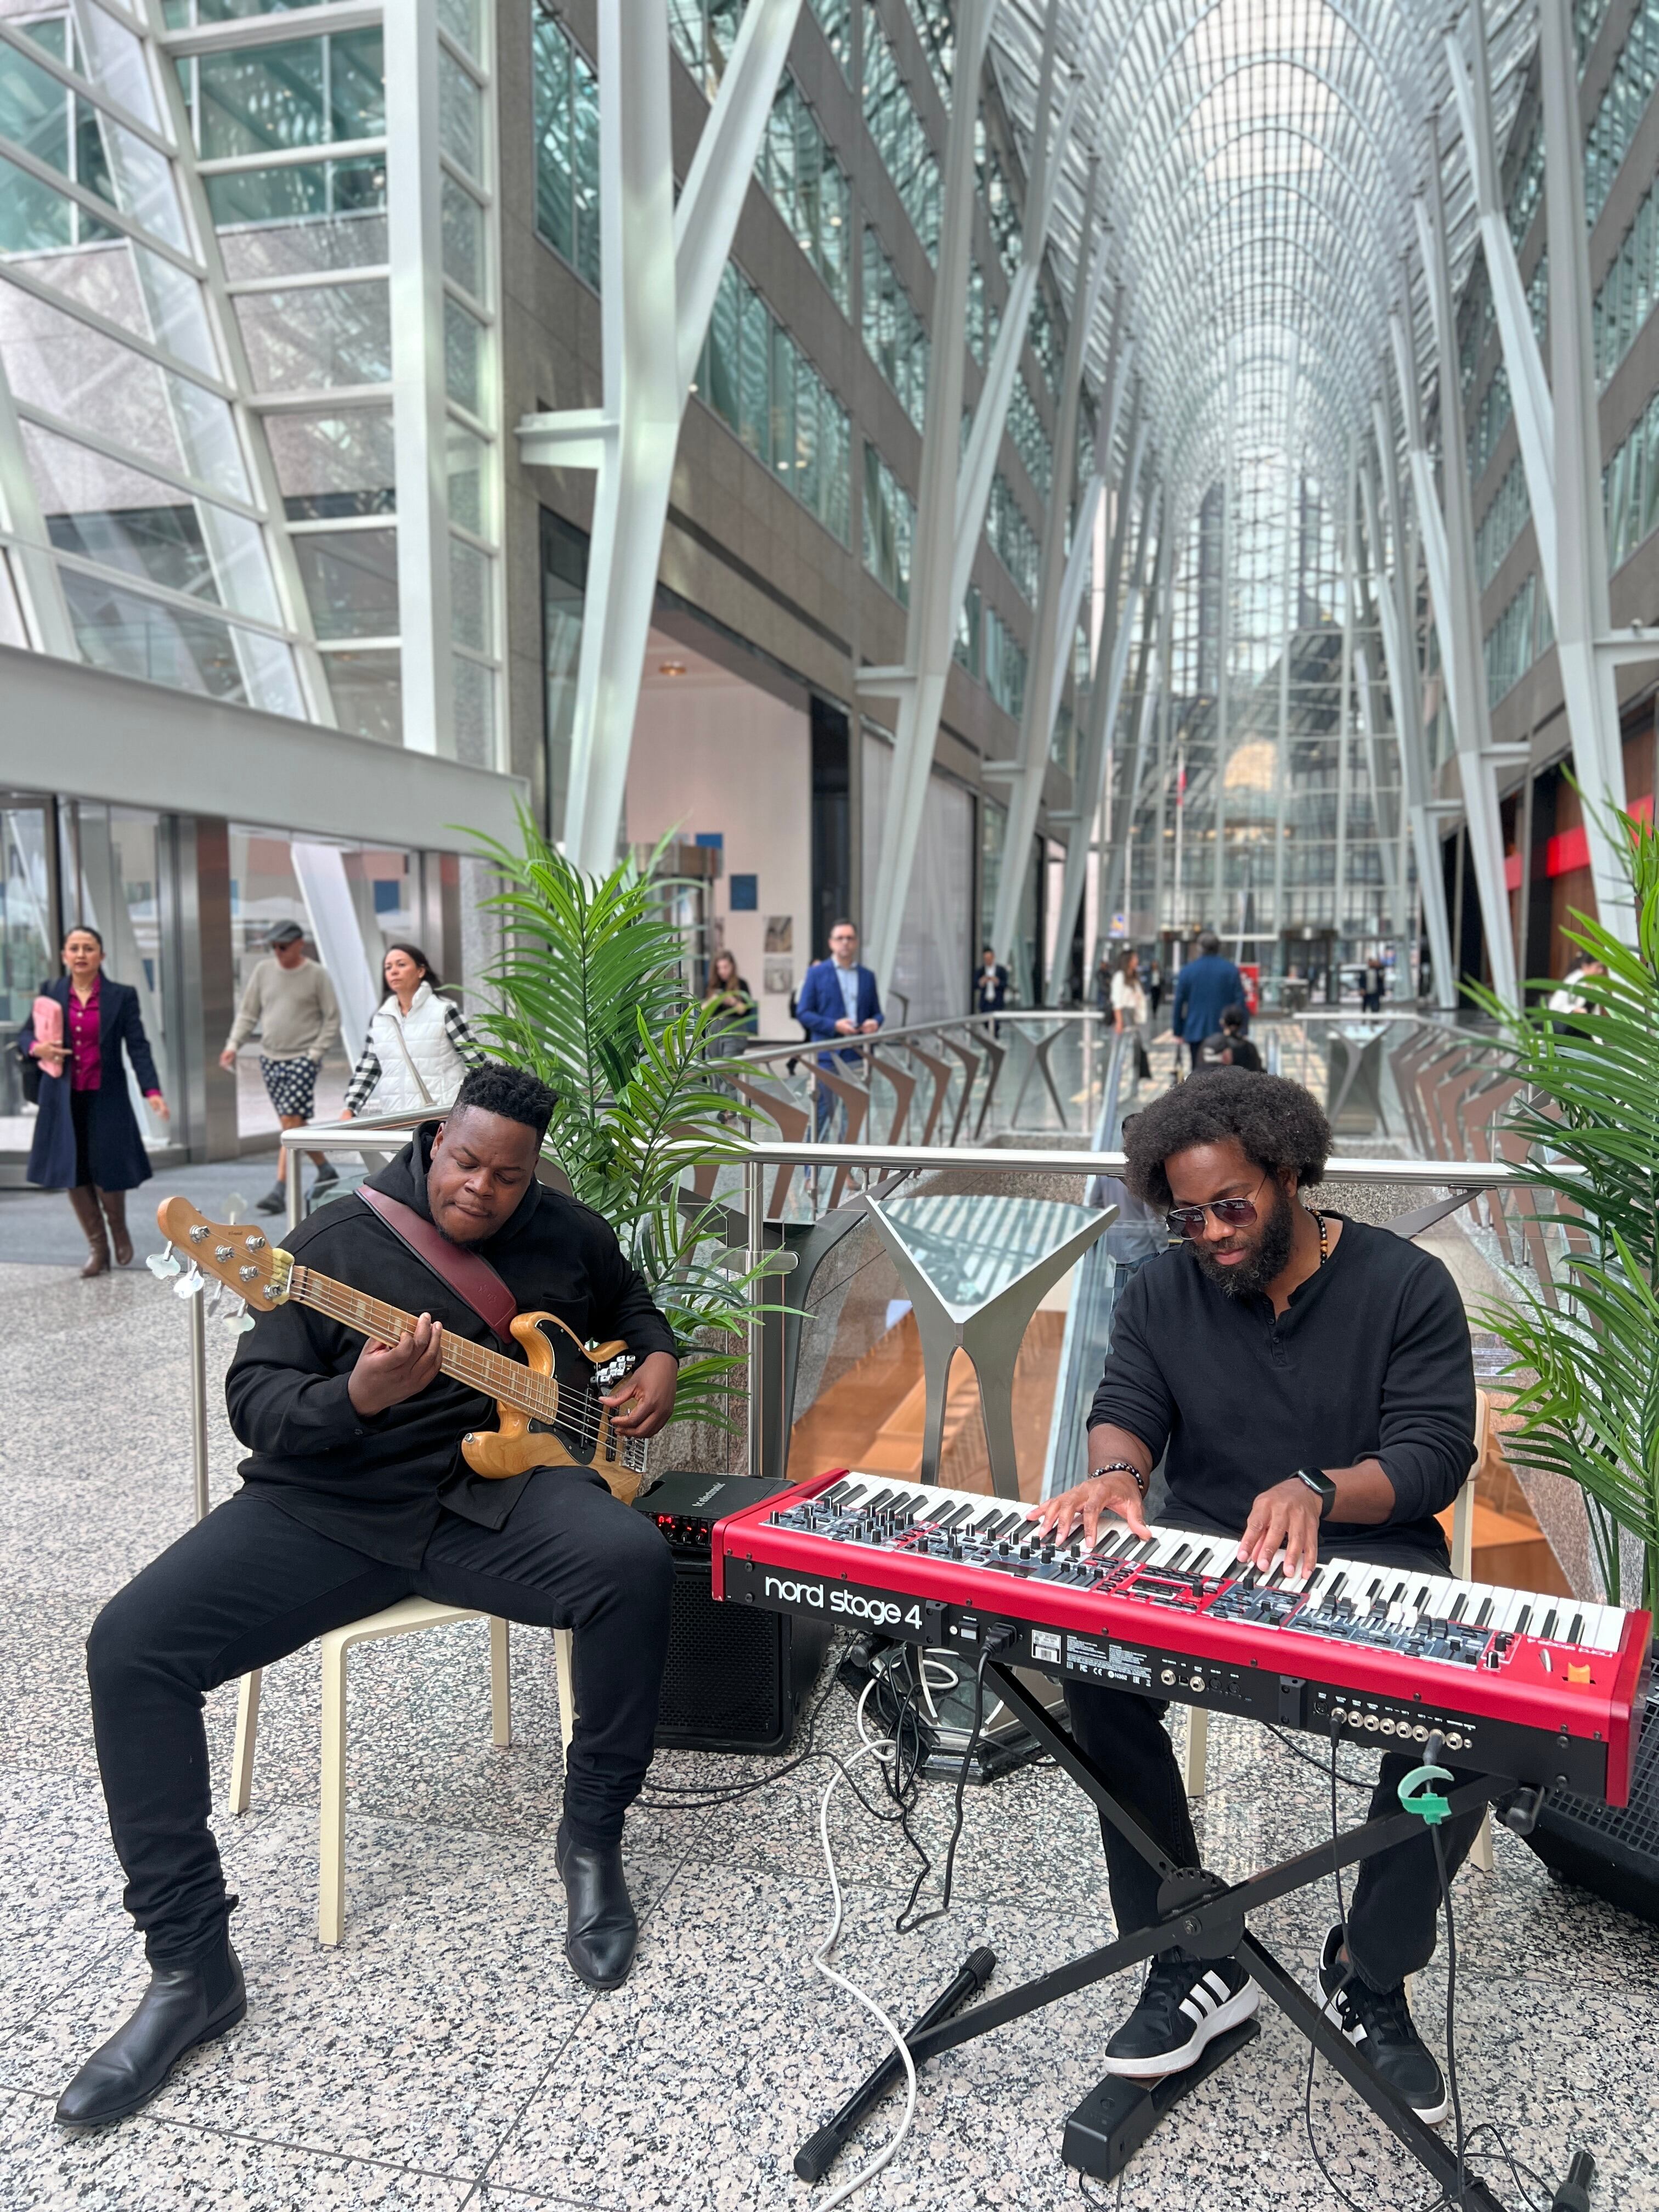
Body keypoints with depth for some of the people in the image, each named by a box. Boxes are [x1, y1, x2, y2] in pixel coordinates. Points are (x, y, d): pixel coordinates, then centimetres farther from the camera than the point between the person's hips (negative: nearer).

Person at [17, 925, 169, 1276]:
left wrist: (152, 1091, -17)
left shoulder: (122, 996, -1)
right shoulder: (51, 994, 5)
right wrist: (36, 1047, -12)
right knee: (72, 1173, 4)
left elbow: (138, 1046, -5)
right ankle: (97, 1248, 18)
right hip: (64, 1099, 2)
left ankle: (119, 1230, 29)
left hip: (106, 1098, -2)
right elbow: (25, 1034, 13)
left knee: (108, 1170, -1)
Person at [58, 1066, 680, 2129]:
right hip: (333, 1499, 0)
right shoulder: (337, 1241, -2)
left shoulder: (569, 1234, 7)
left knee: (635, 1561, -31)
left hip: (497, 1484, 0)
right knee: (132, 1643, -19)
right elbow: (254, 1401, -5)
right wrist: (355, 1398, -26)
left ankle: (592, 1842, -7)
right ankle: (192, 1966, -6)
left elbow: (632, 1303, 28)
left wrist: (657, 1360, 6)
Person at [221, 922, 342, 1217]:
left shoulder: (316, 975, -4)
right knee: (295, 1124, 8)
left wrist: (316, 1052, -10)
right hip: (270, 1057, 5)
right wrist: (233, 1044, -1)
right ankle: (326, 1169, 27)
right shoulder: (263, 970, 7)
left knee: (291, 1121, -12)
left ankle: (280, 1191, -13)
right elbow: (248, 1012, 11)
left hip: (302, 1058, -5)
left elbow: (332, 1019, -2)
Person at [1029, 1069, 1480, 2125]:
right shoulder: (1165, 1292, 7)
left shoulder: (1407, 1285, -4)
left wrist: (1317, 1492, -31)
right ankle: (1198, 1962, -7)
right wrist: (1117, 1473, -25)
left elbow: (1436, 1452, -11)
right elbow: (1127, 1405, 0)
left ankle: (1371, 1977, -1)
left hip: (1370, 1565, -2)